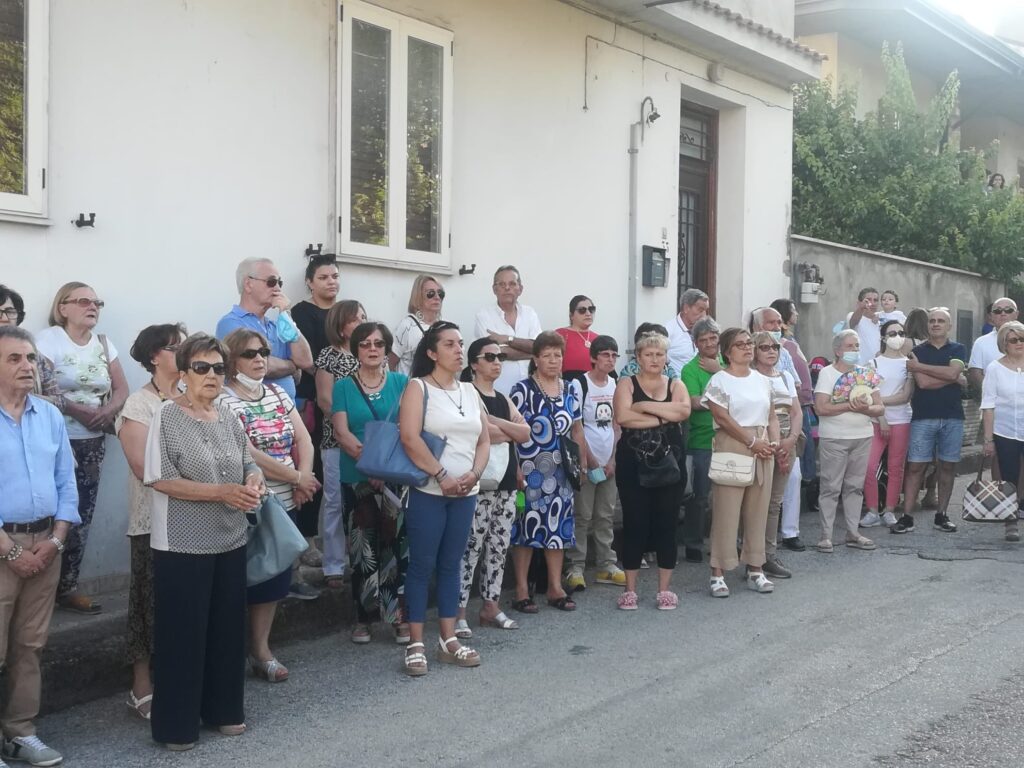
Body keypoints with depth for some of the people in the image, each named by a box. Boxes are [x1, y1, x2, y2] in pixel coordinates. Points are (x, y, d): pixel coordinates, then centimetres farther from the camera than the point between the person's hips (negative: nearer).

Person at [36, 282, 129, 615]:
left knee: (82, 514, 6)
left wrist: (109, 410, -10)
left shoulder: (104, 344, 12)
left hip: (93, 441, 6)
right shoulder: (48, 340, -6)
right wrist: (78, 410, -21)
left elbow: (122, 389, 10)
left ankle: (67, 587, 14)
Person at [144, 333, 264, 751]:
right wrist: (221, 492, -23)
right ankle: (176, 724, 14)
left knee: (227, 628, 14)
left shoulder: (229, 418, 8)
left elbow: (249, 466, 13)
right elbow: (161, 479, -17)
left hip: (230, 540, 6)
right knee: (183, 633, 2)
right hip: (182, 545, -6)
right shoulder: (167, 416, -11)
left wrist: (254, 485, -11)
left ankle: (223, 709, 30)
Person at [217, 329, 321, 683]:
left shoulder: (277, 392, 11)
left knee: (277, 575, 10)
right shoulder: (225, 401, -11)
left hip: (286, 501, 7)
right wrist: (297, 477, -12)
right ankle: (257, 649, 13)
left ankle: (260, 646, 22)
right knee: (256, 576, 1)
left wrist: (304, 477, -8)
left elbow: (303, 438, 10)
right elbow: (248, 455, -19)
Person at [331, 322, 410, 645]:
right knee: (362, 547, 5)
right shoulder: (344, 386, 4)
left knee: (397, 544, -1)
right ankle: (363, 616, 15)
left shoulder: (402, 383, 6)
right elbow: (341, 432, -6)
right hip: (357, 478, 0)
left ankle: (398, 614, 8)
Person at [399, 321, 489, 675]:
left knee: (451, 565, 10)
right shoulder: (418, 388, -4)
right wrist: (442, 477, -17)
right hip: (428, 491, -5)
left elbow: (484, 439, 13)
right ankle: (416, 644, 5)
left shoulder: (470, 391, 13)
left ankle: (448, 640, 17)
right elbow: (409, 438, -16)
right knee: (422, 565, -1)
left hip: (465, 492, 5)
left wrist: (474, 475, -5)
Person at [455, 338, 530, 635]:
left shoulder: (504, 399, 17)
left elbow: (525, 433, 5)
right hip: (479, 483, -8)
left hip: (506, 483, 8)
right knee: (470, 547, -8)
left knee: (499, 547, 11)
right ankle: (458, 611, -4)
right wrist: (510, 432, -3)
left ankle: (490, 606, 19)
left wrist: (495, 423, -10)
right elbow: (478, 432, -21)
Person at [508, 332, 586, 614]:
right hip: (530, 472, -5)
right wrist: (515, 469, -15)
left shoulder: (569, 390, 11)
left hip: (560, 472, 5)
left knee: (557, 527, 9)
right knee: (527, 526, -2)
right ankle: (521, 590, 6)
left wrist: (583, 463, 11)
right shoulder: (523, 389, -6)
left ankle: (555, 588, 18)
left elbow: (577, 430, 17)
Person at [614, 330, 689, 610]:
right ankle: (630, 588, 10)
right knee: (634, 524, 0)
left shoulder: (675, 385, 10)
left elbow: (684, 410, -11)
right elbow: (623, 417, -16)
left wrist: (645, 406, -13)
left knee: (667, 524, 4)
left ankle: (665, 588, 14)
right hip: (633, 464, -2)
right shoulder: (626, 384, 3)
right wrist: (663, 418, -12)